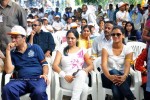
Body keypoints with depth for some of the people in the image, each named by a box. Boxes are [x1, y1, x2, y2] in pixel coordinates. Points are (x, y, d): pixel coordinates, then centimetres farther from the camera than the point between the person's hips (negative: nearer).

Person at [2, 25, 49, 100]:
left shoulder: (35, 48, 13)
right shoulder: (12, 53, 15)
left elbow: (44, 64, 11)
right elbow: (8, 70, 2)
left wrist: (45, 74, -10)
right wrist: (8, 51, 0)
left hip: (37, 78, -2)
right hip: (20, 80, 2)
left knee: (39, 92, -37)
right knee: (7, 89, -31)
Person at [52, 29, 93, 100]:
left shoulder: (82, 51, 16)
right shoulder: (61, 50, 13)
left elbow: (91, 66, 10)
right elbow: (55, 66, 0)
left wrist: (83, 71, -14)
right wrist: (64, 76, -18)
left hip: (80, 79, 2)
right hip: (66, 80, -2)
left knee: (81, 73, -38)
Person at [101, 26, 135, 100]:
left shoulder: (128, 50, 2)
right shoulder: (106, 48, 2)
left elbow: (127, 66, -12)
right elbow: (104, 65, -13)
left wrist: (124, 76, -35)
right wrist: (109, 76, -34)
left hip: (122, 77, -1)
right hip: (108, 78, 2)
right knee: (113, 71, -37)